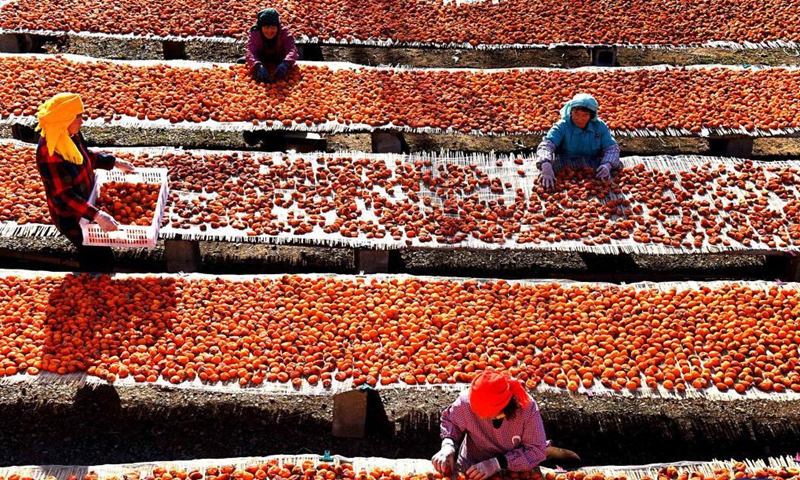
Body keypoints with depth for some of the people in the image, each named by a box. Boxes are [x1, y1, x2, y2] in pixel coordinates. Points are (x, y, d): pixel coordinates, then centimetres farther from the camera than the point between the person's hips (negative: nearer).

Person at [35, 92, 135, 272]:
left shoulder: (70, 135, -9)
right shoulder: (50, 152, -34)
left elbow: (87, 156, 14)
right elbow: (64, 196, -35)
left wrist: (114, 162, 8)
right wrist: (96, 215, -42)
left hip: (85, 205, 8)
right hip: (71, 216, -8)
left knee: (90, 255, 27)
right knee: (103, 261, 3)